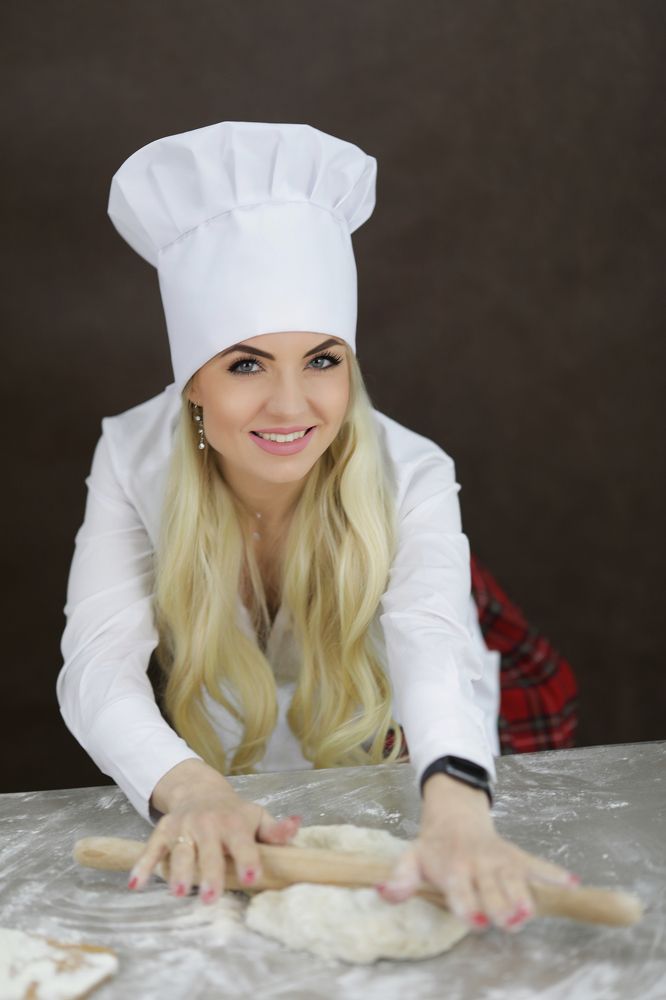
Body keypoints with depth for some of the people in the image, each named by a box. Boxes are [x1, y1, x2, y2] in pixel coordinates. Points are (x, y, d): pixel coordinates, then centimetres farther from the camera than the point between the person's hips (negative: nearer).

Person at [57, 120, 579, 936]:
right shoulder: (134, 459, -15)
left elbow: (436, 645, -35)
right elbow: (98, 661, -24)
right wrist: (190, 789, -44)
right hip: (215, 815, 1)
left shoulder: (410, 477, -18)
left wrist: (456, 809, -55)